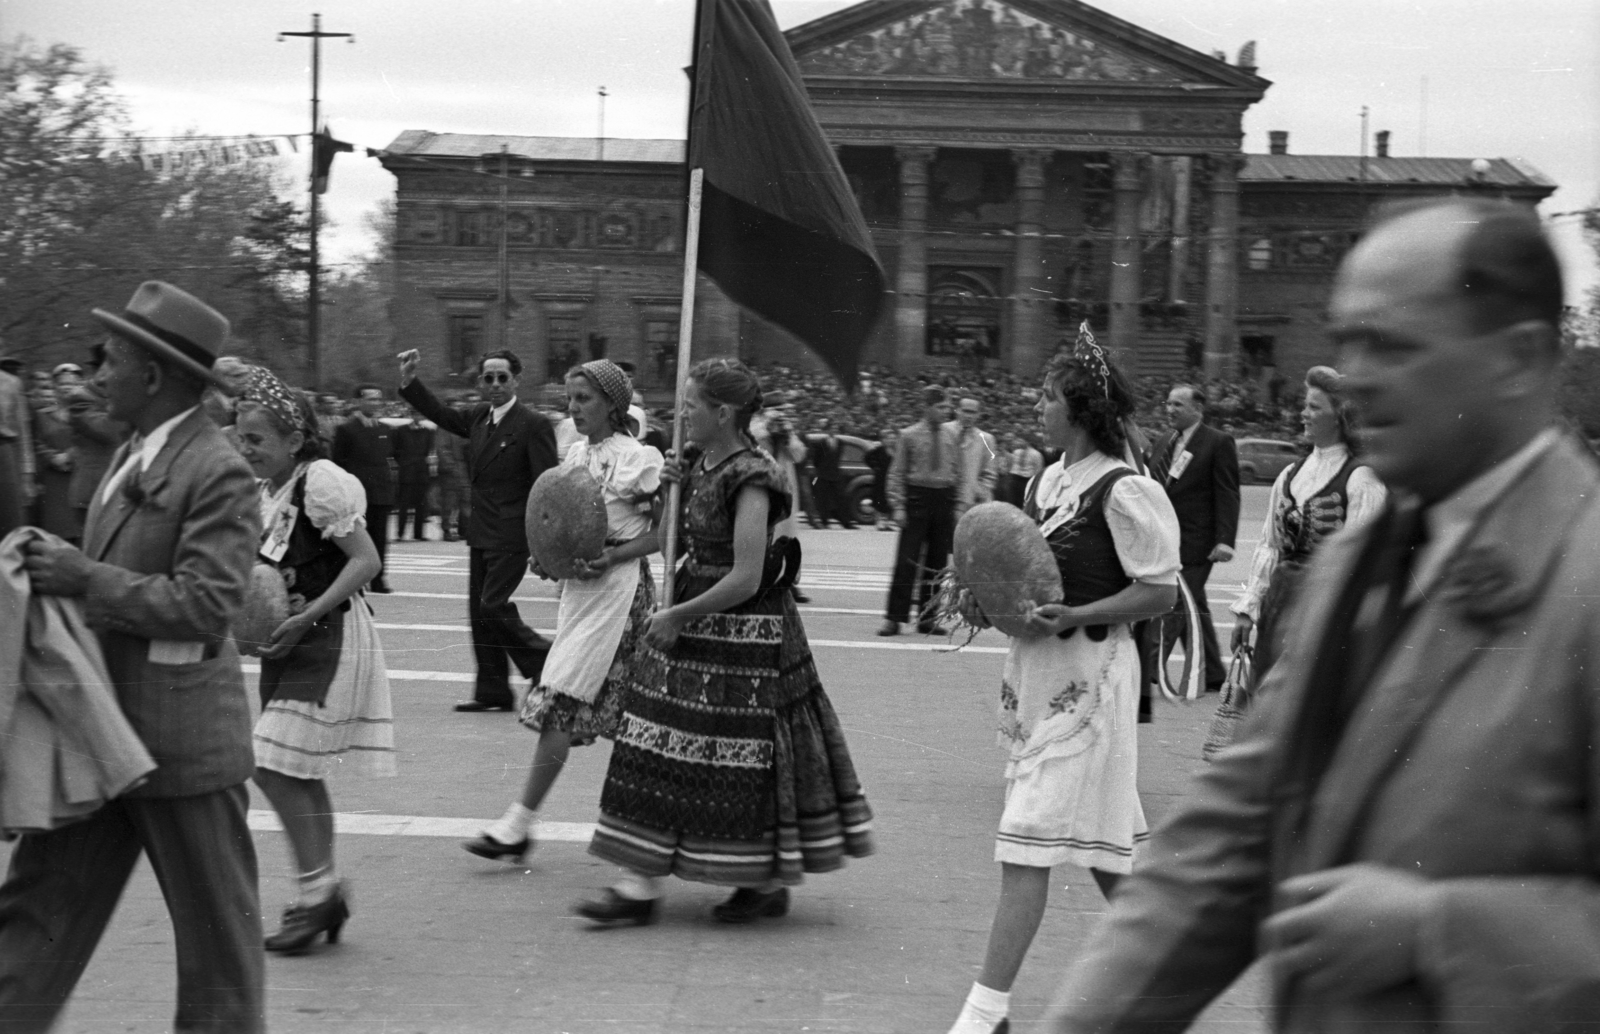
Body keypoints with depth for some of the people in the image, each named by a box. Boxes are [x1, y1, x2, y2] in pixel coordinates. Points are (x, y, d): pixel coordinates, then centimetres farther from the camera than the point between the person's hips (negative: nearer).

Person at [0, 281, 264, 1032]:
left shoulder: (217, 474, -17)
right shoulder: (132, 458, 10)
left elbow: (207, 602, -23)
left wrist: (88, 580, -21)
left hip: (182, 740, -9)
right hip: (102, 725, 9)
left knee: (214, 926, 7)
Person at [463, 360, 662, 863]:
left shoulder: (638, 458, -9)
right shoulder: (574, 455, 12)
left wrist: (612, 556, -19)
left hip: (618, 586, -7)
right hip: (578, 584, 7)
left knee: (560, 703, -10)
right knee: (619, 708, 8)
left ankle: (519, 824, -8)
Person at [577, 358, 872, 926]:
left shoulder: (750, 480, -19)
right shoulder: (701, 465, 7)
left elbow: (745, 579, -23)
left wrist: (679, 616, -16)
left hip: (744, 631, -9)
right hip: (695, 618, 9)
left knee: (746, 757, 2)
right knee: (661, 751, 8)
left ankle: (768, 884, 18)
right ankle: (643, 884, 13)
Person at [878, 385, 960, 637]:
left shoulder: (952, 435, 7)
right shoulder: (909, 436, -2)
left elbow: (958, 472, 13)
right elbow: (897, 473, 0)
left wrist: (958, 504, 7)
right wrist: (898, 506, -7)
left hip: (945, 500, 3)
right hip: (917, 496, -3)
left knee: (937, 562, 6)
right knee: (907, 560, -5)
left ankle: (927, 618, 14)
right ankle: (894, 618, -1)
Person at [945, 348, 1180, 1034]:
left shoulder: (1124, 491, -13)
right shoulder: (1045, 481, 12)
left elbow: (1160, 592, -12)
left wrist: (1072, 617, -21)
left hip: (1091, 669, -8)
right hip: (1034, 666, 8)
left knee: (1032, 834, -10)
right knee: (1098, 837, 14)